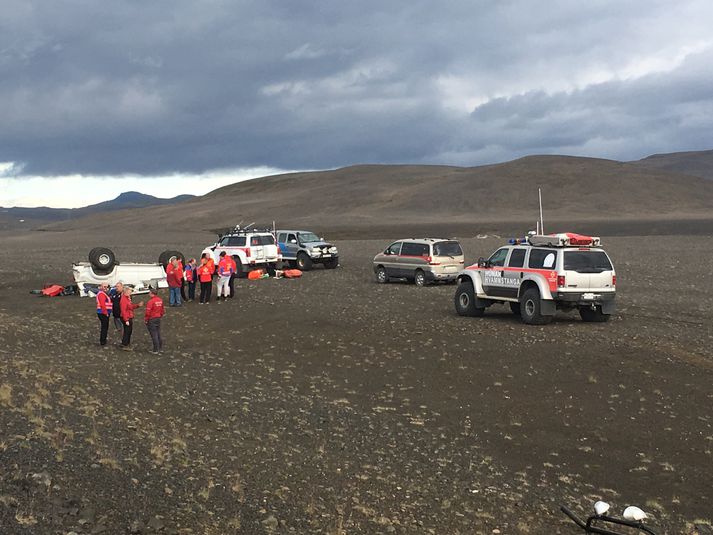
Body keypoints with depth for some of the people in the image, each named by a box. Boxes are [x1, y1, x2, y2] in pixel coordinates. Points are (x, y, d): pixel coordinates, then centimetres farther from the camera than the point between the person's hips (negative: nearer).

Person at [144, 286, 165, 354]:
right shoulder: (160, 300, 3)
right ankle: (160, 348, 23)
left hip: (151, 320, -7)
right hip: (158, 318, 7)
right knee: (158, 334, 16)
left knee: (154, 335, -1)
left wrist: (145, 320, -8)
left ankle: (156, 350, 3)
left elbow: (148, 312, -20)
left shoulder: (151, 301, -21)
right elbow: (162, 309, 13)